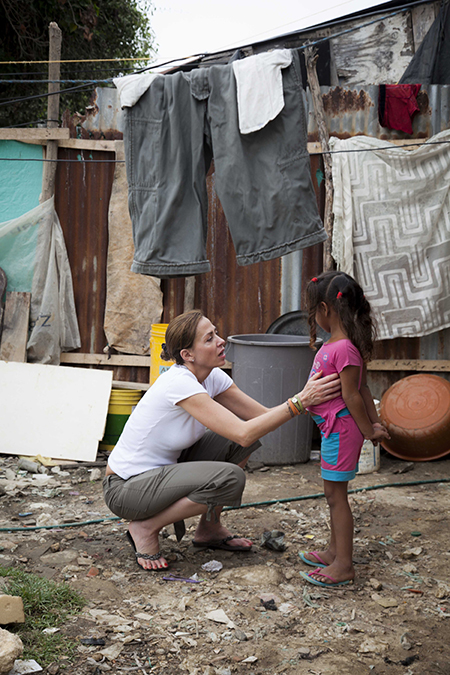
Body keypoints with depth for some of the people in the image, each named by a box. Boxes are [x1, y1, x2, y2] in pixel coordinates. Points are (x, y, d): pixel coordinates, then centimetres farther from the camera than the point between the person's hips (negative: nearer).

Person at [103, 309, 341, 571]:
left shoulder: (213, 377, -2)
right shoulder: (179, 383, -28)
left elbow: (264, 415, -3)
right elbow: (244, 434, -34)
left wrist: (309, 400, -18)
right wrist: (299, 401, -34)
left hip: (165, 467, 9)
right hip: (126, 488, -9)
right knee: (230, 478, -26)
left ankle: (210, 528, 11)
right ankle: (147, 528, -8)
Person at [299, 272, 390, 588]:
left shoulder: (344, 349, -24)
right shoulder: (334, 344, 8)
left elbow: (353, 395, -20)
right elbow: (362, 388, 12)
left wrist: (368, 430, -12)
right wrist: (374, 422, 12)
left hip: (341, 429, -10)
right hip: (332, 428, 10)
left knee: (336, 494, -1)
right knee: (333, 492, 20)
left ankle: (344, 565, 8)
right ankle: (335, 551, 34)